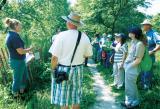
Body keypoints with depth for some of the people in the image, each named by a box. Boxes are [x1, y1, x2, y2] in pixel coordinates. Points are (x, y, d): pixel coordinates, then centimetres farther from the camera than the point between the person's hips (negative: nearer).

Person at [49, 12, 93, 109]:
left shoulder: (62, 35, -16)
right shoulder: (85, 37, -4)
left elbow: (55, 57, -15)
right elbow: (88, 55, 6)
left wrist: (53, 69, 0)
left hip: (63, 70, -3)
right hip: (78, 70, 4)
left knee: (63, 100, 10)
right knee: (76, 98, 18)